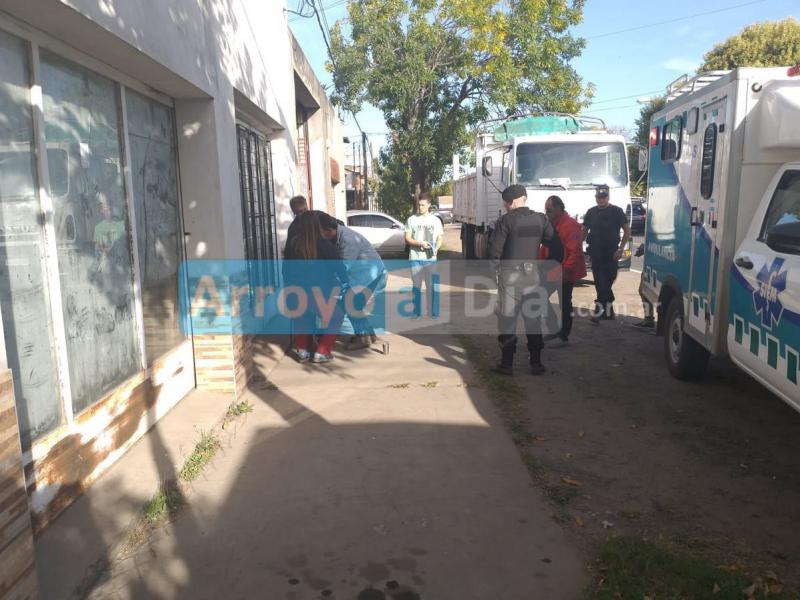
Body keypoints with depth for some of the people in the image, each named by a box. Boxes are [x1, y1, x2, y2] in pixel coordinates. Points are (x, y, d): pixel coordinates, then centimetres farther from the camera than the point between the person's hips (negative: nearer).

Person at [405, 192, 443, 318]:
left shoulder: (435, 220, 6)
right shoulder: (412, 220, 3)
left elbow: (440, 238, 8)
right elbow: (407, 239, 2)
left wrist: (436, 249, -13)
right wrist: (420, 243, -16)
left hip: (430, 258, 0)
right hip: (415, 258, 0)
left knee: (431, 286, 3)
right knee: (416, 286, 6)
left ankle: (432, 312, 11)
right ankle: (417, 312, 13)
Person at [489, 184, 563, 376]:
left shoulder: (506, 220, -9)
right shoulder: (541, 219, 4)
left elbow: (495, 250, -11)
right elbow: (556, 247, 4)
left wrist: (497, 267, 7)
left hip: (510, 275, -4)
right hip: (532, 274, 4)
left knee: (507, 320, 4)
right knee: (533, 319, 12)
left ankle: (506, 364, 7)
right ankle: (536, 363, 15)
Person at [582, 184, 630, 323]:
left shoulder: (616, 211, 0)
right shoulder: (591, 212, 10)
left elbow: (627, 230, -2)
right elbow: (584, 231, 16)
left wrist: (620, 249, -10)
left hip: (611, 253, -3)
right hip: (595, 252, 3)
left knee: (607, 281, -1)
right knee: (600, 282, 4)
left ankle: (600, 308, 4)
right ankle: (608, 310, 11)